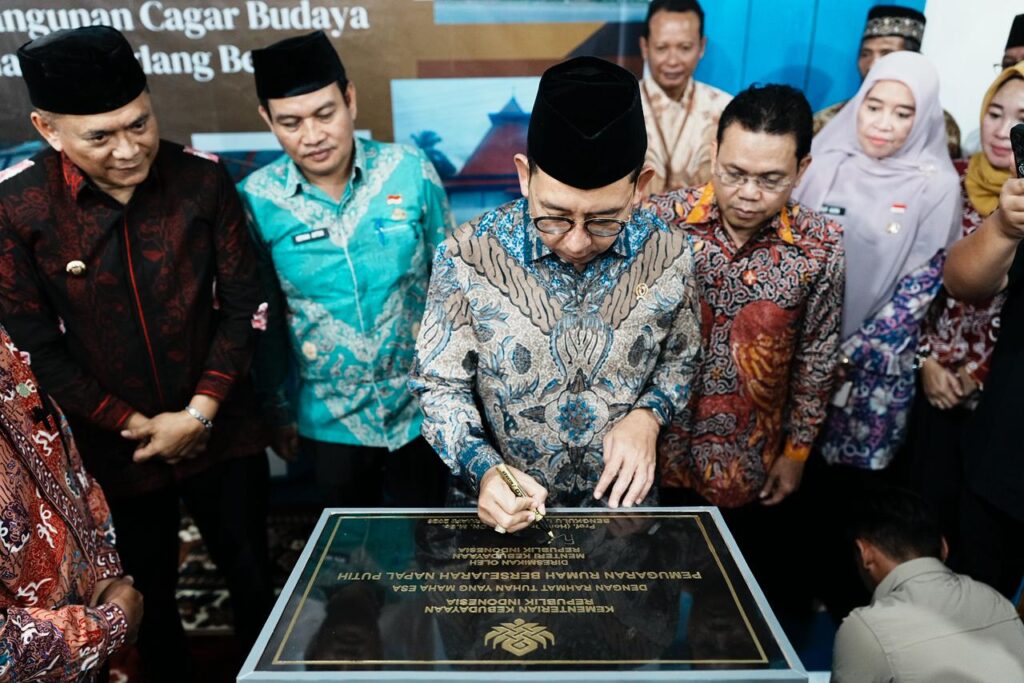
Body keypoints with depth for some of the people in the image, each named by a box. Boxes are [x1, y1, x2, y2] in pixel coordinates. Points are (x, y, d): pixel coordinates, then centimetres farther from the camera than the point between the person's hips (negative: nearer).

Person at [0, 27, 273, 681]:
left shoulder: (203, 178, -11)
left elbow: (245, 302, -7)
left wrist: (198, 413, -12)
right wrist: (136, 424, -10)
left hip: (222, 431, 1)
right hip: (111, 445, 0)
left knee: (254, 580, 17)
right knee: (147, 597, 20)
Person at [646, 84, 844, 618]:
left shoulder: (820, 248, -12)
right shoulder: (662, 221, -15)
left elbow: (815, 362, -2)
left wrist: (796, 452, 3)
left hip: (753, 466, 1)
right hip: (660, 453, 0)